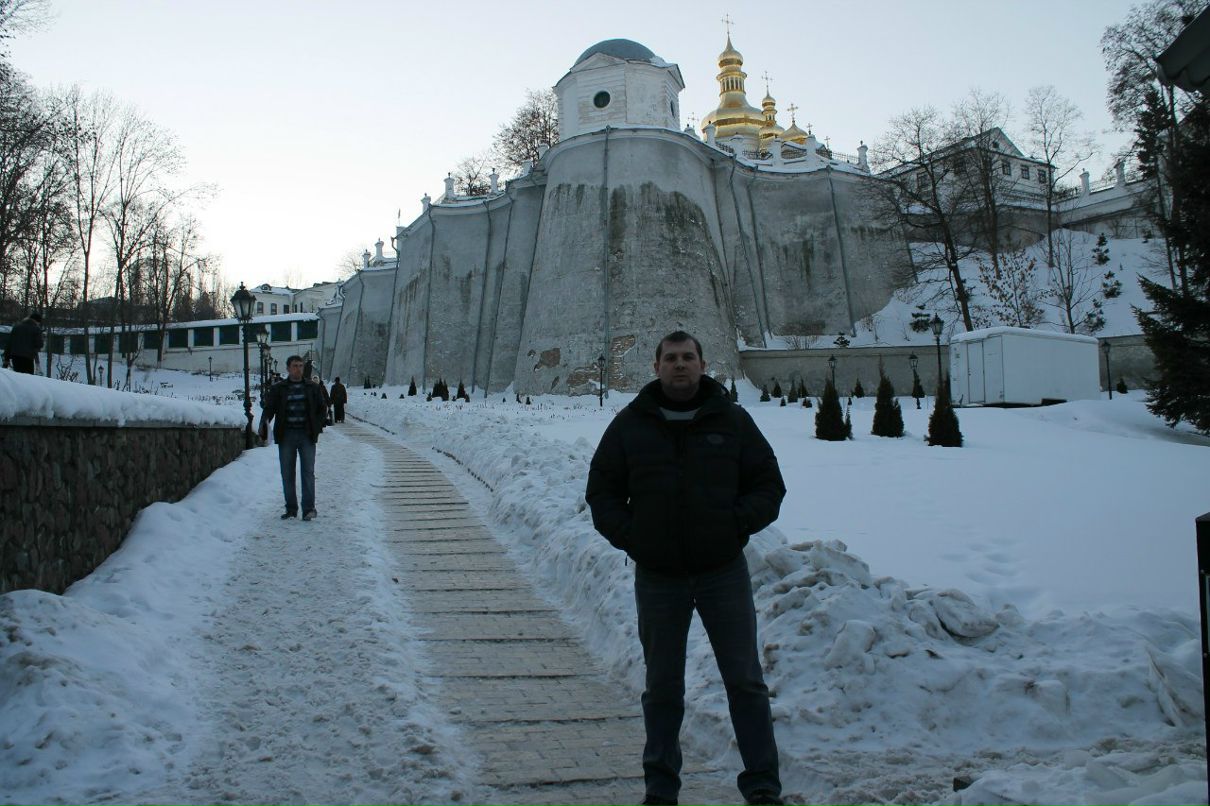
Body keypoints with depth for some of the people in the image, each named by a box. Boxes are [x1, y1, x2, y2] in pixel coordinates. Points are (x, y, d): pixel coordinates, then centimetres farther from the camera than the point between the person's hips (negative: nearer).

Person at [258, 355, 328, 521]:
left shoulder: (313, 388, 10)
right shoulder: (277, 389, 8)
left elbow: (321, 409, 14)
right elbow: (269, 408, 2)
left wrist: (316, 428, 0)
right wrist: (264, 422, -19)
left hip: (306, 435, -1)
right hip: (286, 435, 1)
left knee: (308, 472, -6)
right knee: (287, 474, 4)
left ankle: (309, 508, -5)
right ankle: (291, 508, 12)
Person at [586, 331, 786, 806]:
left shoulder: (731, 420, 2)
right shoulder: (631, 424, 3)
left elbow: (769, 485, 7)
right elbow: (601, 490, 10)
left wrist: (736, 524, -9)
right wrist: (628, 535, -6)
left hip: (724, 571, 0)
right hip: (657, 576, 1)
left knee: (745, 682, 4)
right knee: (662, 690, 10)